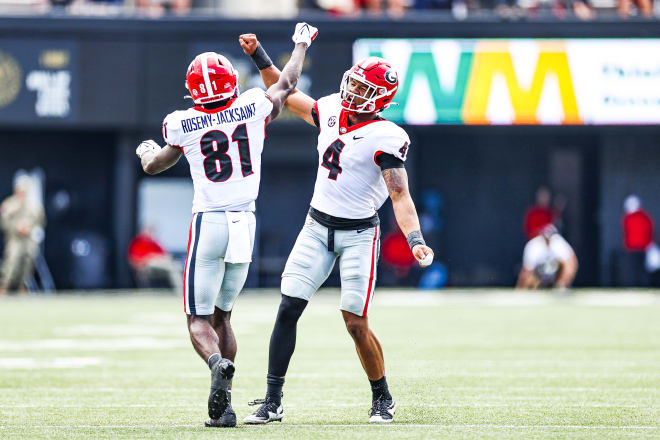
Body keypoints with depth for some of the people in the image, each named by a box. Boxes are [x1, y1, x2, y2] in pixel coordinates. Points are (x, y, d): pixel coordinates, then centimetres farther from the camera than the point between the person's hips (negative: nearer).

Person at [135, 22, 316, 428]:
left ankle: (218, 363, -29)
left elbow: (153, 165, 14)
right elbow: (287, 84, 21)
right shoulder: (254, 108, -1)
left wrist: (146, 151, 38)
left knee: (200, 318, 4)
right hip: (245, 225, 3)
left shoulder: (183, 125, -5)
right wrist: (302, 44, 39)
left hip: (208, 223, -3)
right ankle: (224, 405, 8)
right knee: (222, 316, 15)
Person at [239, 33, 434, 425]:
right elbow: (287, 95, 22)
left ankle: (383, 399, 16)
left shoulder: (385, 138, -15)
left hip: (358, 234, -6)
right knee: (288, 311, -3)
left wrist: (415, 240, -32)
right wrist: (259, 56, 18)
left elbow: (400, 196, -19)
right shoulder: (331, 111, 4)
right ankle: (273, 401, 1)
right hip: (318, 227, 6)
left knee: (356, 324, -7)